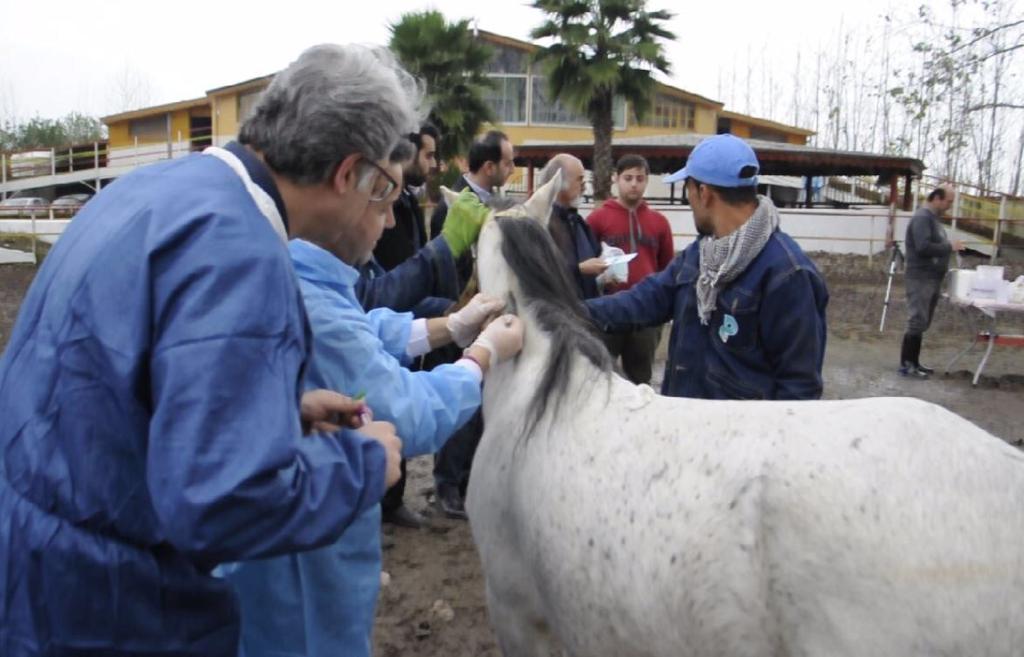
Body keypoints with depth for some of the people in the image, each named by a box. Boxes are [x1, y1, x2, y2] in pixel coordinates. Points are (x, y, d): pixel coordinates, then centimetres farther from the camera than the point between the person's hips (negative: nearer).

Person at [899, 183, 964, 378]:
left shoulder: (933, 218, 17)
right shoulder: (922, 218, -15)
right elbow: (923, 247, -25)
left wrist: (949, 247, 6)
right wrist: (950, 247, -17)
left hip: (932, 279, 10)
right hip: (921, 279, -10)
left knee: (922, 323, 12)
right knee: (917, 322, -8)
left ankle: (914, 362, 17)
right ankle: (906, 364, -4)